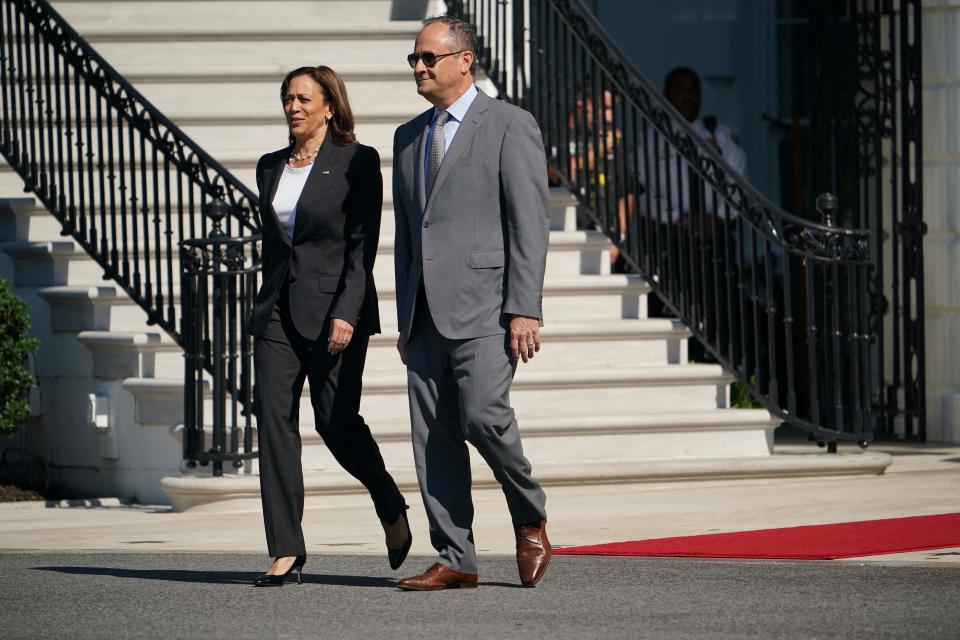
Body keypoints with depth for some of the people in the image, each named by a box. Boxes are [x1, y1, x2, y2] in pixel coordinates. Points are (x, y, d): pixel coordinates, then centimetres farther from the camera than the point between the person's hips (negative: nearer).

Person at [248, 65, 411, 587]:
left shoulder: (357, 162, -4)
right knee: (273, 420, -5)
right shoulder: (271, 167, 14)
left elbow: (362, 245, -9)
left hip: (333, 309, -5)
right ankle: (286, 551, -5)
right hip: (278, 309, 5)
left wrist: (346, 314, -18)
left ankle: (392, 511, 23)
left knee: (336, 421, -4)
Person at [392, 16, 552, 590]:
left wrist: (524, 310, -15)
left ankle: (531, 521, 5)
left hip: (485, 306, -7)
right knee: (433, 437, 1)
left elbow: (530, 225, -8)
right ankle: (455, 560, 5)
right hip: (427, 313, 7)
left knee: (483, 417, -18)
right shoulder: (409, 137, 18)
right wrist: (406, 319, 16)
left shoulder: (510, 126, -2)